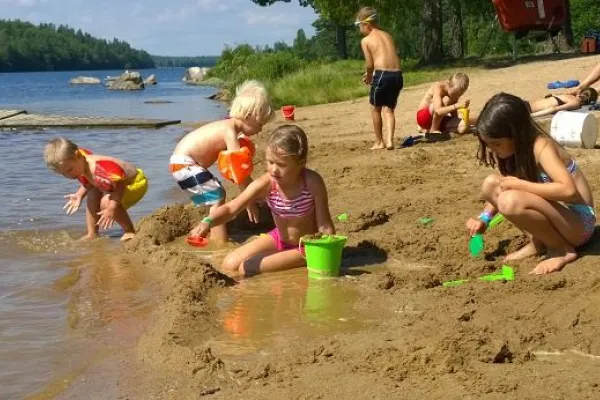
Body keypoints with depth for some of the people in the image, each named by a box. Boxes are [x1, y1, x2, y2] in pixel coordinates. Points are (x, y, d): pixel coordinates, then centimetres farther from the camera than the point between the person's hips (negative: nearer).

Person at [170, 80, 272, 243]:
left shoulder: (229, 127, 9)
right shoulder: (230, 131, -20)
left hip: (184, 162, 10)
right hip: (184, 164, -10)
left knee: (217, 195, 17)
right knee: (217, 196, -14)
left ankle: (198, 232, 31)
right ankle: (220, 246, -19)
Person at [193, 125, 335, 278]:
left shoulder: (312, 182, -28)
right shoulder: (265, 184, -22)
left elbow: (325, 225, -22)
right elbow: (231, 208, -28)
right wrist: (207, 222, -47)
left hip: (307, 246, -5)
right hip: (279, 238, 5)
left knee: (246, 268, -20)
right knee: (230, 265, -3)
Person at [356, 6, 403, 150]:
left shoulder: (365, 40, 1)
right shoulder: (387, 35, 19)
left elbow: (370, 64, -3)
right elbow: (392, 58, 17)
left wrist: (368, 76, 17)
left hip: (382, 75, -5)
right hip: (397, 75, 5)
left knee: (375, 108, 14)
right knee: (389, 109, 13)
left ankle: (379, 142, 19)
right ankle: (389, 140, -3)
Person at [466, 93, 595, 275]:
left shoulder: (541, 146, -23)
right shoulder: (517, 149, 1)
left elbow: (568, 190, -37)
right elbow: (505, 187, 14)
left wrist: (519, 184, -29)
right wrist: (484, 218, -2)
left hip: (578, 222, -9)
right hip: (555, 215, 9)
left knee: (511, 201, -33)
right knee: (490, 184, -2)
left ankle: (562, 249, -11)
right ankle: (537, 243, 3)